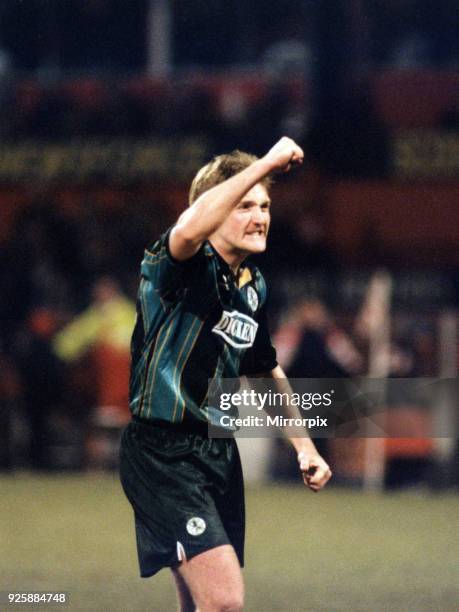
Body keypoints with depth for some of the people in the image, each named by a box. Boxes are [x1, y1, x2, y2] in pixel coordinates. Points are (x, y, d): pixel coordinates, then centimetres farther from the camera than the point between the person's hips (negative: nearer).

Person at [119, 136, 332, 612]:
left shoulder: (254, 287, 12)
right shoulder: (185, 266, -13)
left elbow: (266, 371, 28)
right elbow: (189, 229, -40)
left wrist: (305, 447, 22)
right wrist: (265, 164, -36)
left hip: (219, 453, 8)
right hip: (163, 454, -8)